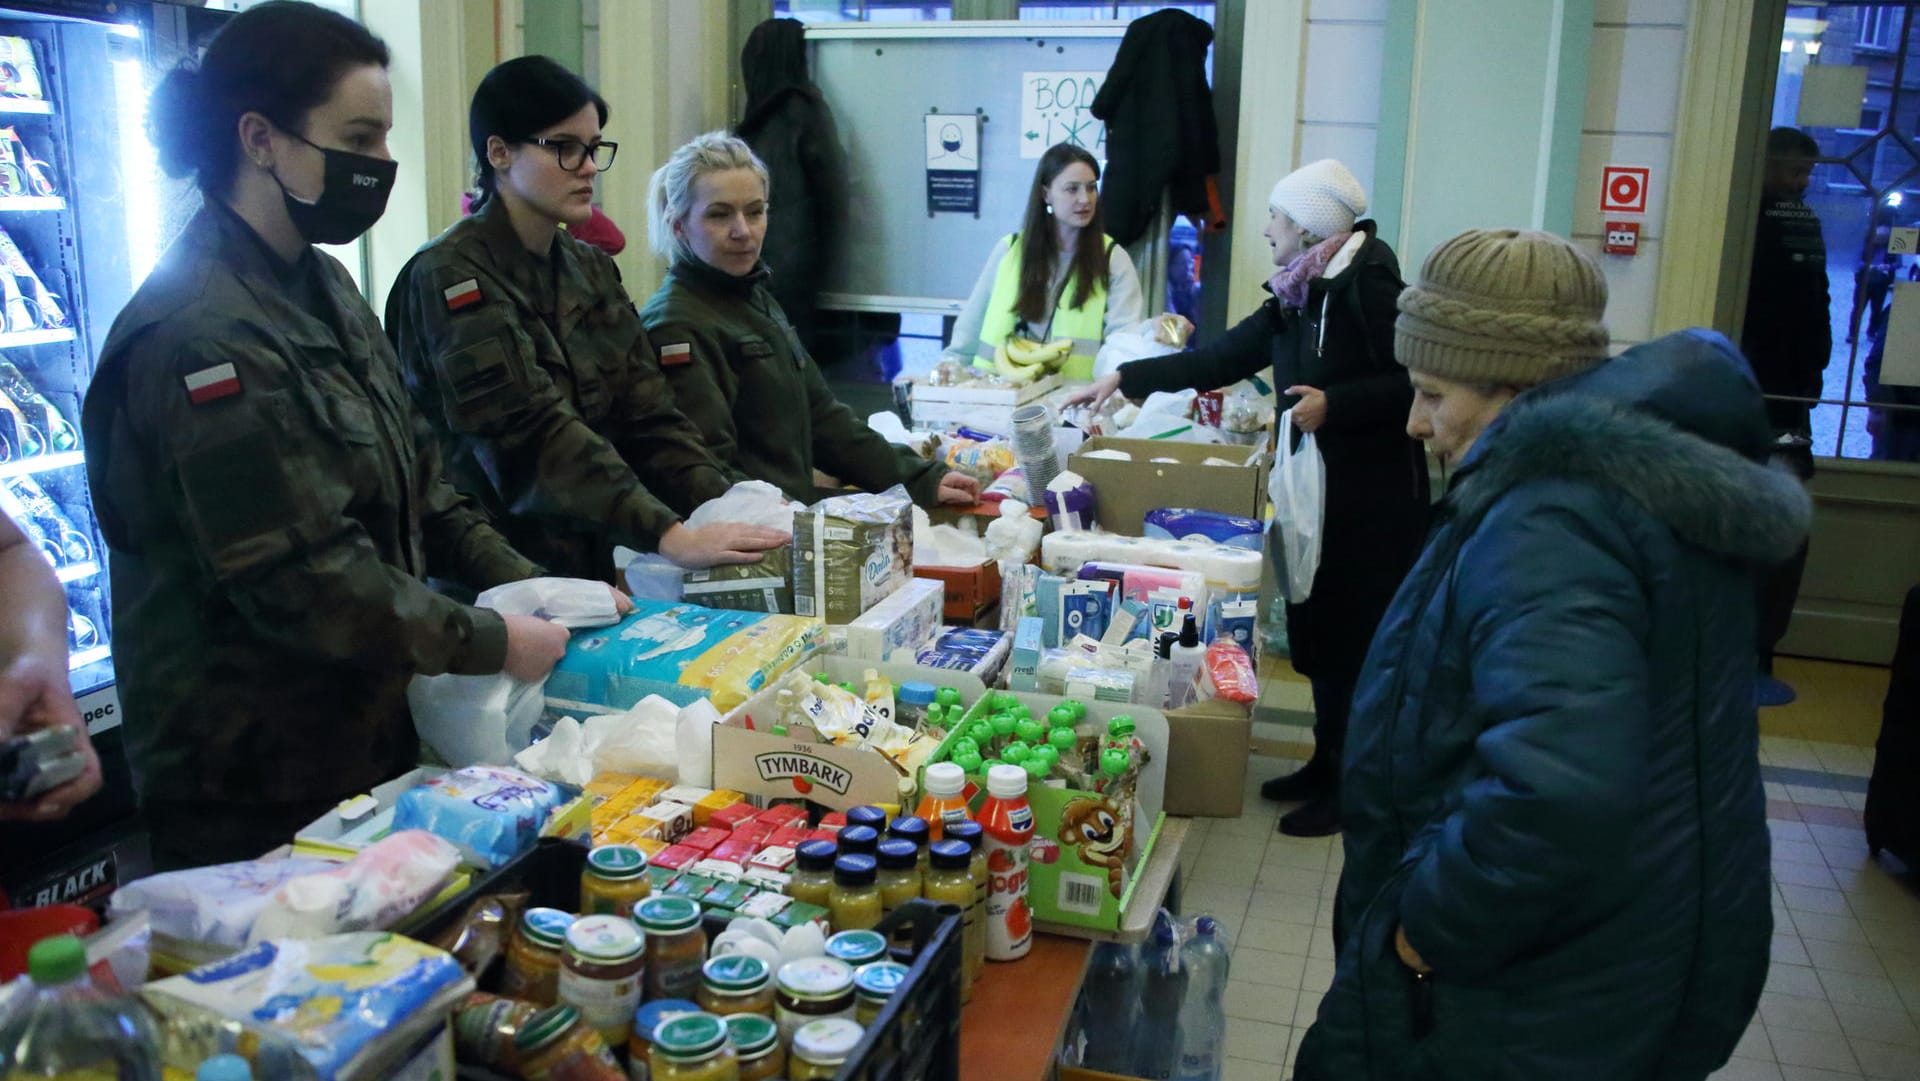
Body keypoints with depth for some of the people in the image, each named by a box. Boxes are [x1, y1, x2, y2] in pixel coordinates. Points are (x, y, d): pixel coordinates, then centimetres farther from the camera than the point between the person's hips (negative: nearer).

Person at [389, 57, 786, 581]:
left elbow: (647, 415, 4)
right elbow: (532, 434, -20)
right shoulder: (449, 277, -9)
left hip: (588, 571, 6)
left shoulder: (591, 269, 13)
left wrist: (732, 505, -11)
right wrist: (669, 536, -29)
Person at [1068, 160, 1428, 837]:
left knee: (1353, 639, -2)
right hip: (1320, 488, 8)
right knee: (1316, 630, 13)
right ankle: (1327, 764, 27)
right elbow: (1217, 361, 16)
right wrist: (1124, 379, 15)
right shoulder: (1296, 298, 13)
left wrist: (1333, 404, -23)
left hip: (1376, 496, -8)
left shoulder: (1368, 282, -12)